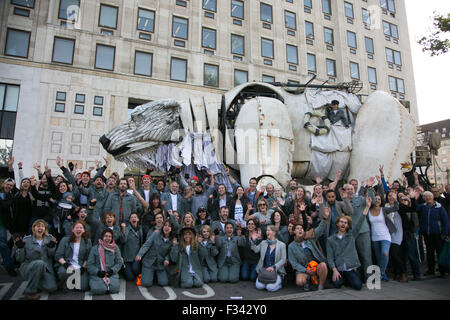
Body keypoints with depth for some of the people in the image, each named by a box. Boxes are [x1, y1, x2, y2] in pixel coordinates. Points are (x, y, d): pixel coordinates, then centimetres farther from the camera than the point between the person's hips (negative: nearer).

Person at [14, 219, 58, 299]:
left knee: (52, 288, -20)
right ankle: (30, 291, -18)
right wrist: (20, 248, -17)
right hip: (28, 268, -2)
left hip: (45, 268, 2)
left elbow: (52, 256, 2)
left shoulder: (49, 238, 5)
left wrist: (52, 247, -17)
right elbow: (20, 259, 0)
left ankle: (36, 282, 13)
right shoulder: (26, 239, -1)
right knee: (39, 263, -38)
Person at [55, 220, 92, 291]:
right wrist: (64, 263, -14)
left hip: (80, 267, 1)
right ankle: (65, 285, -3)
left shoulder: (87, 242, 12)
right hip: (67, 265, -1)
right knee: (63, 272, -39)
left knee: (83, 287, -21)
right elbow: (58, 255, 3)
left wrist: (83, 267, -7)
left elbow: (88, 258, 10)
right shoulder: (65, 240, 9)